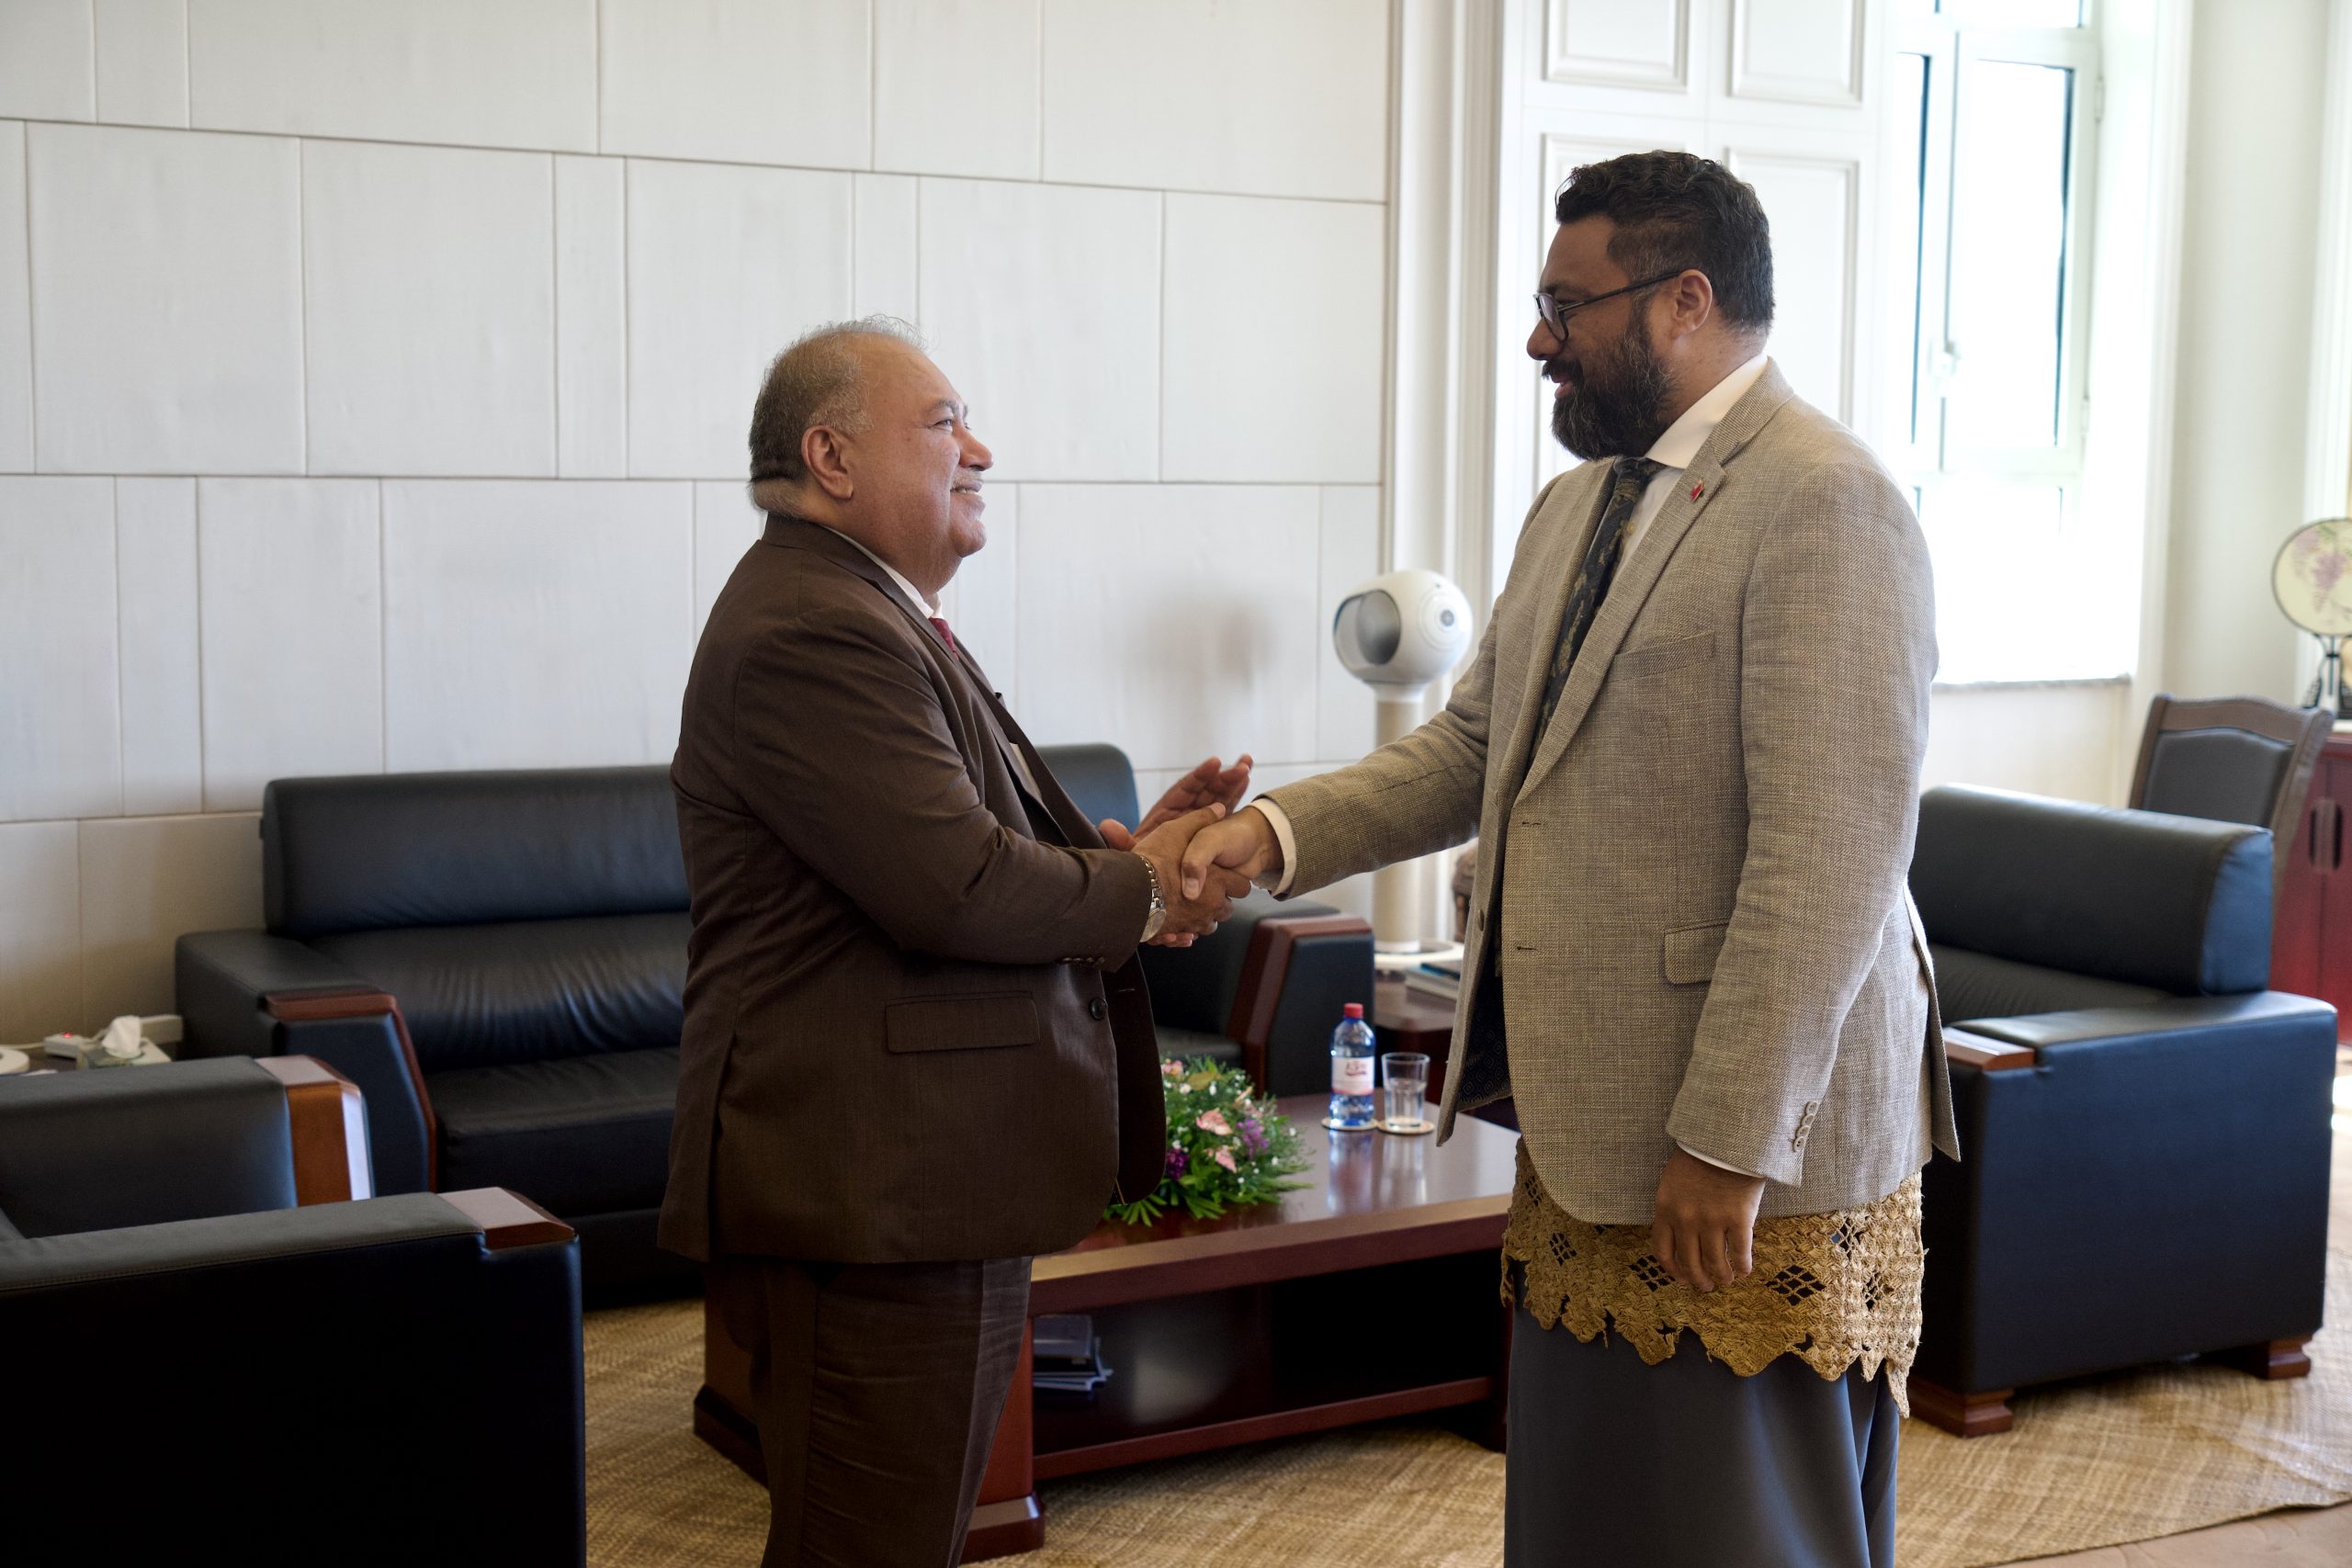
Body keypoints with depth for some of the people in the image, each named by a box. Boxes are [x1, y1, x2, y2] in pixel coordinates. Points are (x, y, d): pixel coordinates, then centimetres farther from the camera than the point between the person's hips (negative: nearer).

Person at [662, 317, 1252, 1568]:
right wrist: (1142, 892, -9)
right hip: (869, 1196, -11)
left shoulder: (872, 616, 18)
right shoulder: (810, 633, -18)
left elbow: (975, 846, 21)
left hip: (922, 1186, 11)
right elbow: (957, 887, -26)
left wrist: (1127, 847, 4)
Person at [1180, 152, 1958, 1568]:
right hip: (1586, 1129, 9)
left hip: (1748, 1145, -8)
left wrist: (1730, 1141, -21)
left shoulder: (1826, 503, -15)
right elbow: (1472, 749, 16)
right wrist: (1276, 835, 1)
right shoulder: (1578, 505, 16)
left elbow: (1830, 859, -21)